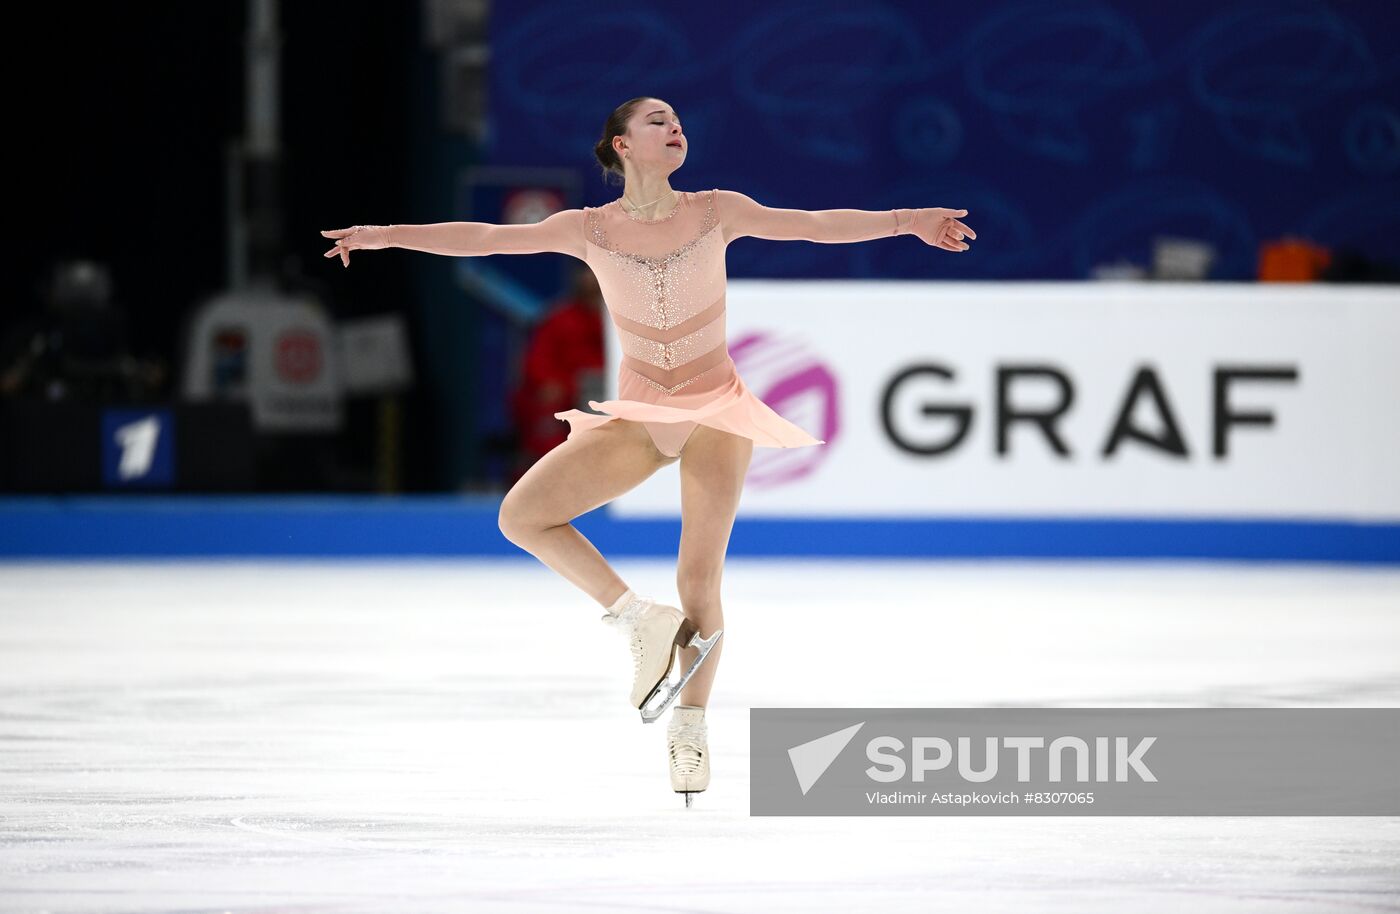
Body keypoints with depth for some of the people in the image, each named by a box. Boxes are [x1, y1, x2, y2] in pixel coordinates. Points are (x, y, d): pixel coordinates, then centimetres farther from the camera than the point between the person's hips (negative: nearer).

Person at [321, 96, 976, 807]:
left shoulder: (717, 212, -3)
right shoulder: (590, 229, -2)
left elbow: (819, 224, -4)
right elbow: (483, 238, -1)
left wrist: (906, 221, -14)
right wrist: (384, 236, -5)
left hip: (716, 412, -1)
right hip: (638, 417, 2)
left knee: (700, 578, -7)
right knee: (521, 515, -15)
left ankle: (689, 724, 14)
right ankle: (642, 621, -6)